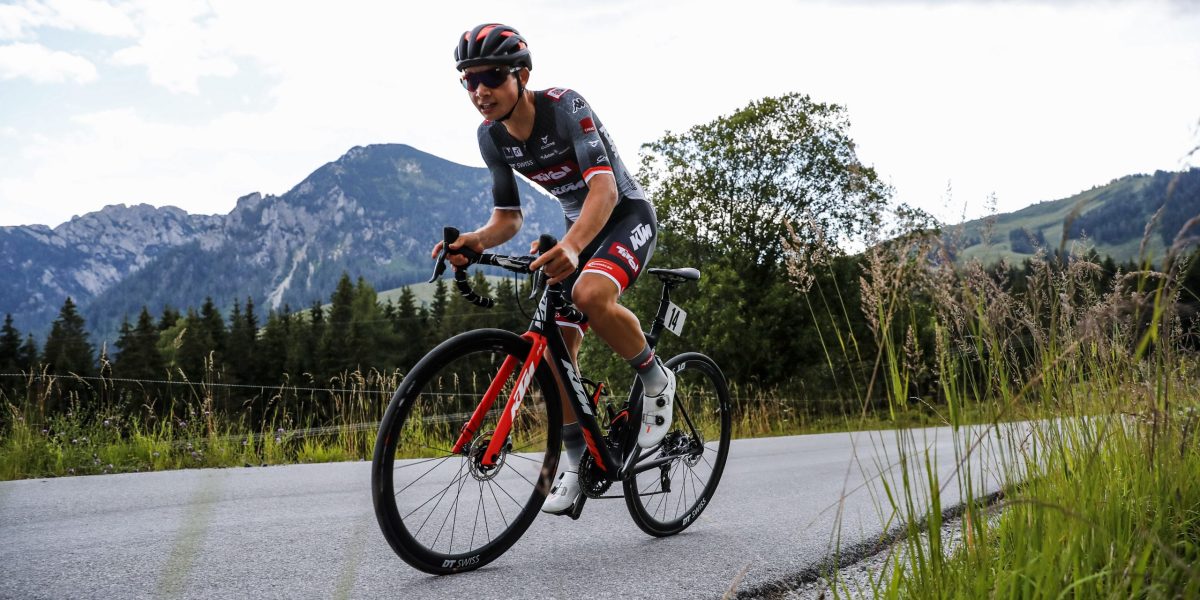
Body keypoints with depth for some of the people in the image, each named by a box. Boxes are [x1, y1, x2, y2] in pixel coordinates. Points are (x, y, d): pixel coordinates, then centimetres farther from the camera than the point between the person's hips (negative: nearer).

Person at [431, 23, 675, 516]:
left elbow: (604, 186, -37)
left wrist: (571, 245, -56)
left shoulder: (565, 106, -25)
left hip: (626, 214, -6)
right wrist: (476, 241, -25)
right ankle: (578, 459, 11)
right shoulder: (491, 137, -6)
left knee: (590, 295, -36)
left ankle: (655, 379, -9)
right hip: (579, 228, 6)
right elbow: (508, 218, -2)